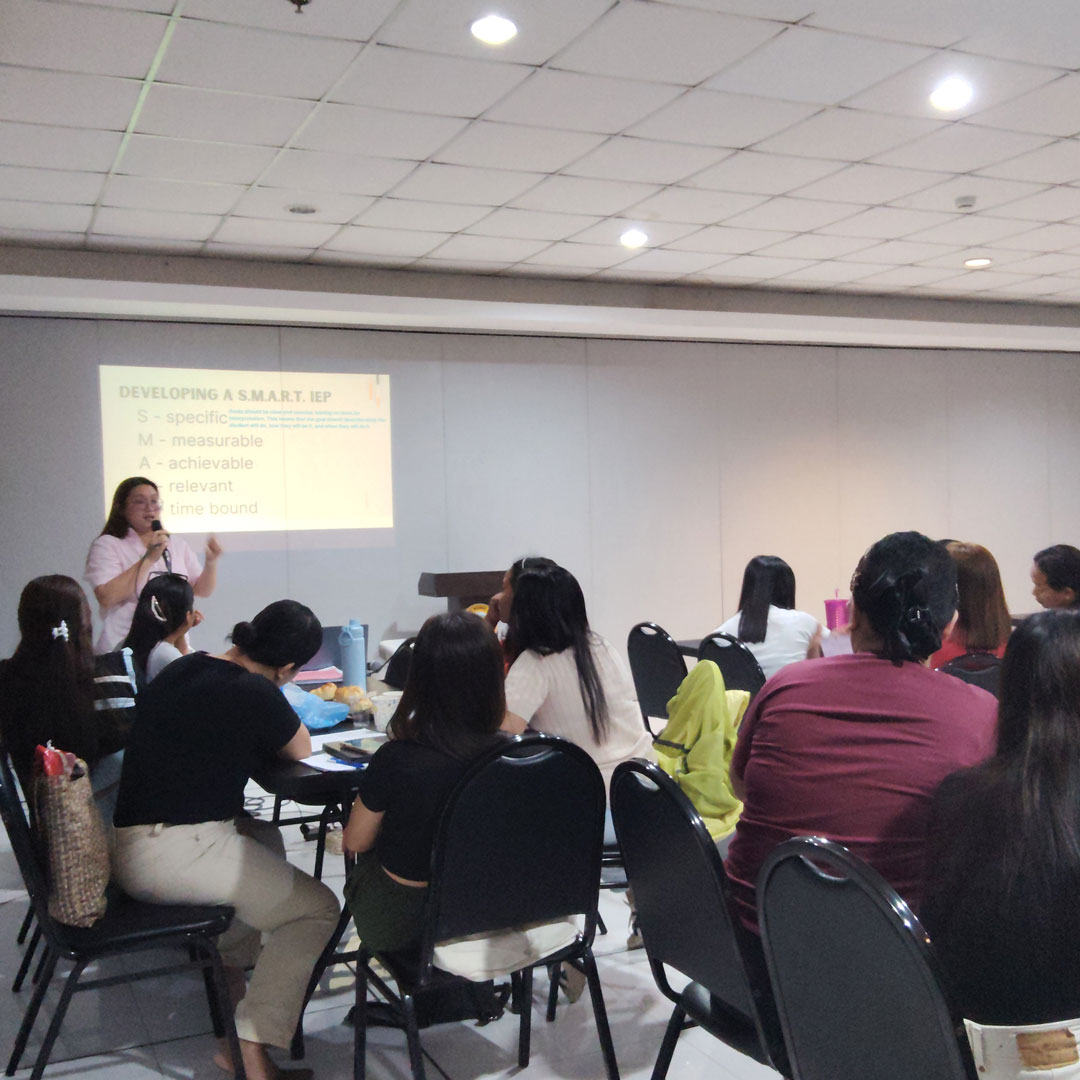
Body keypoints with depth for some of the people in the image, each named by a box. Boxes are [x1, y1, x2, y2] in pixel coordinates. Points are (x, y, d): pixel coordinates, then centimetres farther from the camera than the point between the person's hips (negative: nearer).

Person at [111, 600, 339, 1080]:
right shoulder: (255, 694, -15)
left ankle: (229, 966, 36)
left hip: (128, 841, 9)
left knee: (264, 837, 31)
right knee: (318, 909, 0)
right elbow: (301, 750, 2)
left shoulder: (183, 668, 9)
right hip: (175, 854, -9)